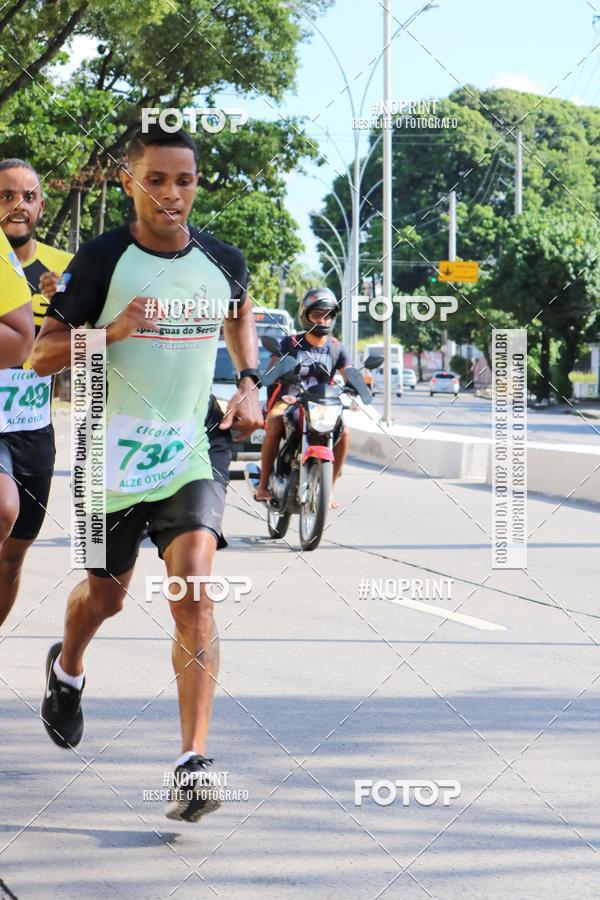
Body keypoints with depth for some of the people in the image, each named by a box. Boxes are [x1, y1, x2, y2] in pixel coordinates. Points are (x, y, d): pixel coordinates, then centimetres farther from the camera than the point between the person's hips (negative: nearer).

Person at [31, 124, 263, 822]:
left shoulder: (223, 262, 0)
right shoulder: (102, 260, -10)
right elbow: (41, 354, -8)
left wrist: (248, 384, 8)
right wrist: (114, 331, -24)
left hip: (192, 449, 1)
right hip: (114, 450, -1)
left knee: (192, 589, -17)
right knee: (104, 595, 15)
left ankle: (193, 763, -19)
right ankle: (66, 671, 52)